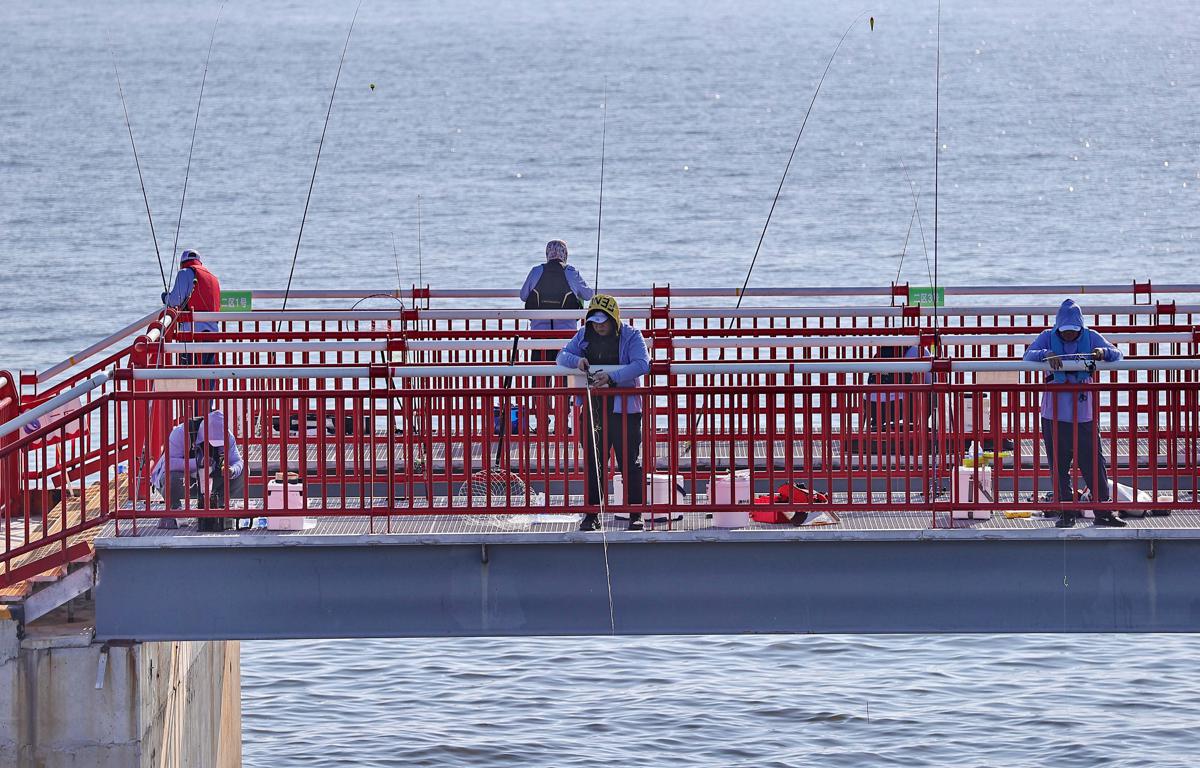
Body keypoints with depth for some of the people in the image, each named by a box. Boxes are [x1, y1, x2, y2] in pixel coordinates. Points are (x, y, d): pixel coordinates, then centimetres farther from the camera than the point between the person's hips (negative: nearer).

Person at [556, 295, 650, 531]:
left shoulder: (631, 336, -5)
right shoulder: (584, 336, 8)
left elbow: (642, 364, -19)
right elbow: (562, 356, 9)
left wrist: (611, 376, -29)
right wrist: (577, 360, -14)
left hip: (624, 407, -4)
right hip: (593, 407, 4)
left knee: (630, 462, -1)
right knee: (593, 463, 6)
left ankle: (636, 514, 5)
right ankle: (592, 514, 13)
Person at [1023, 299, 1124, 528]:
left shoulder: (1090, 337, 2)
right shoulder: (1048, 337, 0)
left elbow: (1116, 354, -4)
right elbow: (1028, 355, -12)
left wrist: (1103, 352, -27)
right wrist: (1047, 354, -33)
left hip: (1084, 415, 0)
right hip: (1054, 416, 0)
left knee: (1094, 464, 1)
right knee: (1059, 467, 3)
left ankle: (1103, 512, 10)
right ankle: (1066, 514, 12)